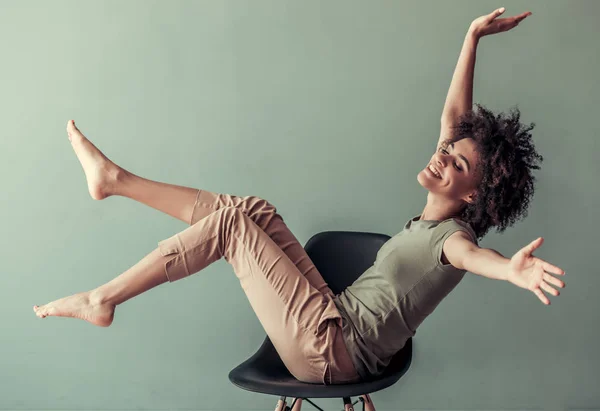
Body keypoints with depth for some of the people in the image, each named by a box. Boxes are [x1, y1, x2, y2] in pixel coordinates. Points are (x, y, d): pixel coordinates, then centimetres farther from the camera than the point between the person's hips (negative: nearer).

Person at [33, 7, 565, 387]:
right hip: (331, 316, 8)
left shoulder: (452, 235, -16)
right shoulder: (433, 217, 7)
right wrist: (473, 38, 10)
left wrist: (513, 269, -66)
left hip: (330, 350, -8)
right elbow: (455, 115, 10)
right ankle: (115, 179, 14)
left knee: (229, 222, -14)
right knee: (253, 211, 2)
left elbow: (473, 254, -43)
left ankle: (103, 299, -1)